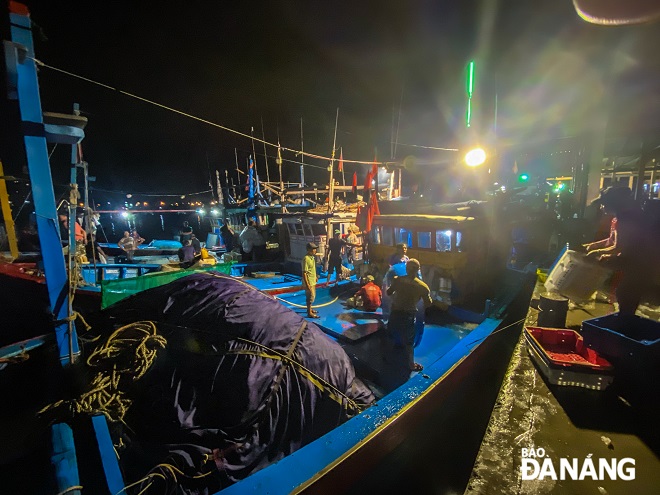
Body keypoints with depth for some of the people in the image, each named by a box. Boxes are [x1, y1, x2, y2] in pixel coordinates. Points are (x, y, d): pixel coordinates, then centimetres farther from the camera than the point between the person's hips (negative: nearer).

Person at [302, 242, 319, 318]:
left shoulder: (312, 257, 5)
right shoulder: (306, 259, -24)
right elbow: (304, 273, -24)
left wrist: (315, 277, 25)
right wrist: (307, 284, -24)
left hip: (313, 281, 9)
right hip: (309, 282, -9)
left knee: (312, 296, 20)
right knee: (310, 297, 0)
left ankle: (310, 309, 35)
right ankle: (309, 313, 13)